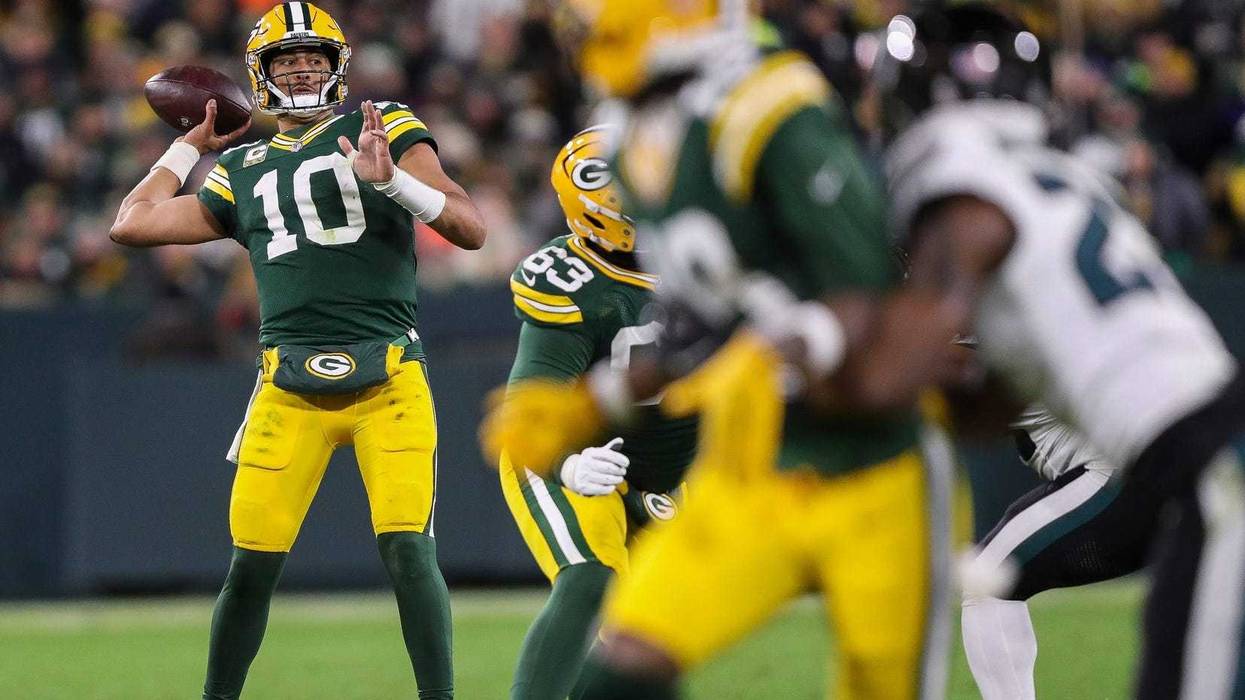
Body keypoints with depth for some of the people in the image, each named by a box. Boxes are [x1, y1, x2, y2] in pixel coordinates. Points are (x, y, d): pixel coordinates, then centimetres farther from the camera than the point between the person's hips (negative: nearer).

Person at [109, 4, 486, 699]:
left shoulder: (385, 128, 7)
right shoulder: (243, 171, 18)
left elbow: (471, 229, -1)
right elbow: (133, 224, 22)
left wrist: (393, 179, -16)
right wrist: (191, 145, 28)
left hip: (390, 380, -3)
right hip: (290, 390, 3)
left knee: (409, 548, -15)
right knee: (253, 562, 1)